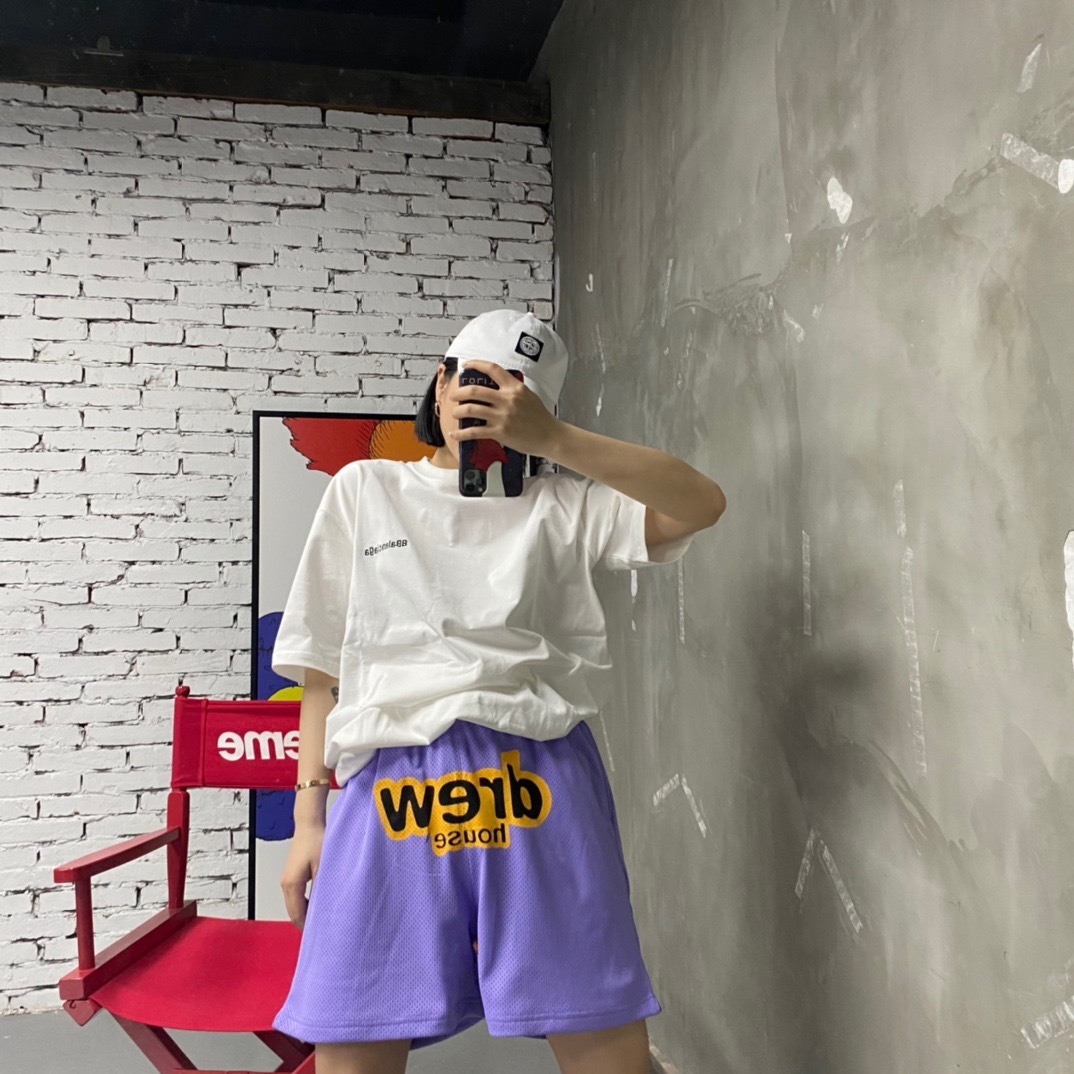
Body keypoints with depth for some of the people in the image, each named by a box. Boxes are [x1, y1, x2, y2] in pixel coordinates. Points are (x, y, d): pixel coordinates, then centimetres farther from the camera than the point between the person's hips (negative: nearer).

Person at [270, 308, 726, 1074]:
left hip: (539, 780, 0)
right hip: (394, 782, 1)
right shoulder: (364, 490, 16)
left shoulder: (560, 505, 12)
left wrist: (553, 441, -9)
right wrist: (309, 814, 8)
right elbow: (323, 667, 14)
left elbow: (702, 504, -3)